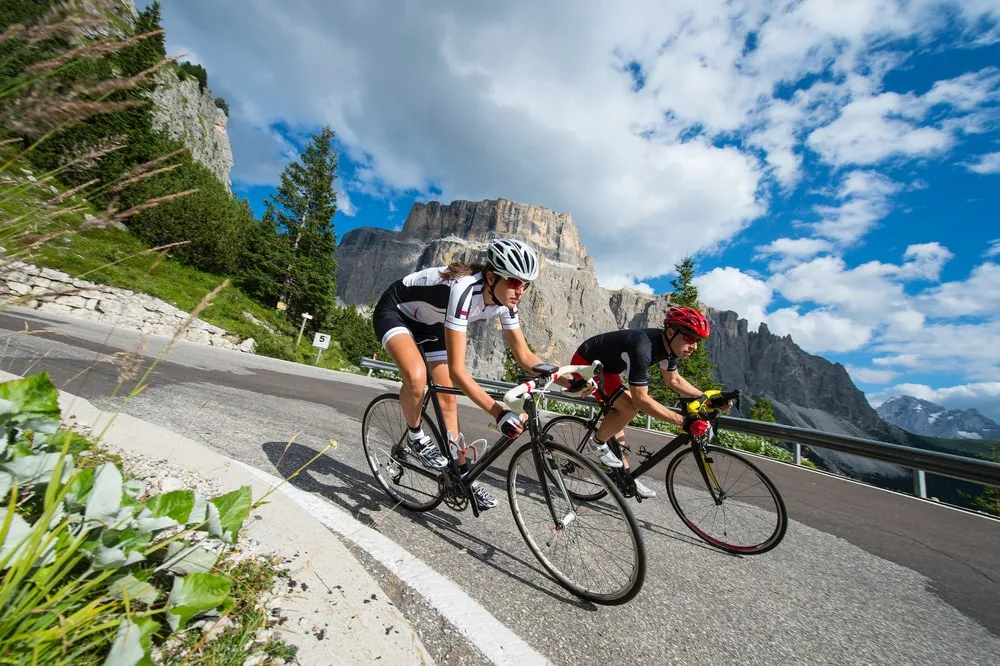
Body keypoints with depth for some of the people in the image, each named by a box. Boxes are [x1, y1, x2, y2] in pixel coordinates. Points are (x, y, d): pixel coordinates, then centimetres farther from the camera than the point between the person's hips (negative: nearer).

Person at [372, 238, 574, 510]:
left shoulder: (504, 300, -17)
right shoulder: (464, 290, -40)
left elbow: (524, 356, -8)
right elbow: (457, 370, -40)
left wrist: (569, 381, -17)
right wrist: (498, 412, -44)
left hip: (430, 321, 7)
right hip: (394, 311, -6)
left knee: (448, 398, 4)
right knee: (416, 376, -35)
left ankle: (462, 474, 18)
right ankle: (416, 437, -3)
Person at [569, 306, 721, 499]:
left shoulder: (669, 345, -8)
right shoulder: (643, 348, -36)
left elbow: (674, 380, 9)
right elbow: (641, 399, -34)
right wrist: (684, 422, -32)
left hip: (605, 365, 9)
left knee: (619, 411, 11)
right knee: (629, 407, -22)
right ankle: (598, 443, 3)